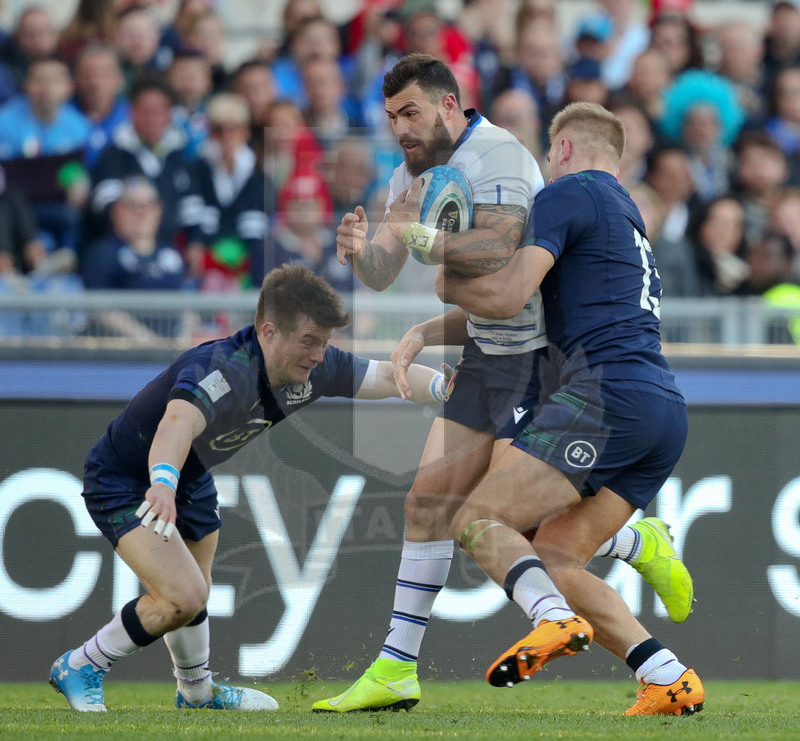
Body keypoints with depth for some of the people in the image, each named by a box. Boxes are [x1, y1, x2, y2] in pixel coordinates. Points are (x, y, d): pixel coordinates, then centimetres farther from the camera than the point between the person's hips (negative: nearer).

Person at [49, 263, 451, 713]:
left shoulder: (311, 368, -16)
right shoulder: (223, 371, -41)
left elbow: (388, 376, -4)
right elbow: (178, 422, -60)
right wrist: (163, 483, -80)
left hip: (190, 480, 8)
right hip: (123, 484, -8)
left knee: (193, 594, 25)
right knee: (182, 597, -21)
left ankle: (198, 692, 50)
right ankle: (80, 668, -1)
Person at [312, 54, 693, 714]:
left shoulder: (495, 154, -18)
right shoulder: (413, 176, 10)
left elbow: (496, 251, -33)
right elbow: (381, 275, 4)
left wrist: (418, 237, -29)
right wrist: (361, 249, -17)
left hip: (538, 356, -9)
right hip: (487, 356, 9)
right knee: (430, 502, 3)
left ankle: (644, 547, 14)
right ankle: (396, 670, 5)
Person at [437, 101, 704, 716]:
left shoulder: (567, 193, 2)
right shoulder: (631, 216, 30)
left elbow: (507, 297, -10)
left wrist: (440, 284, 9)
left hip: (607, 396, -8)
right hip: (668, 410, 8)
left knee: (477, 521, -5)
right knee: (552, 559, 8)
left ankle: (556, 620, -32)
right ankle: (669, 679, -7)